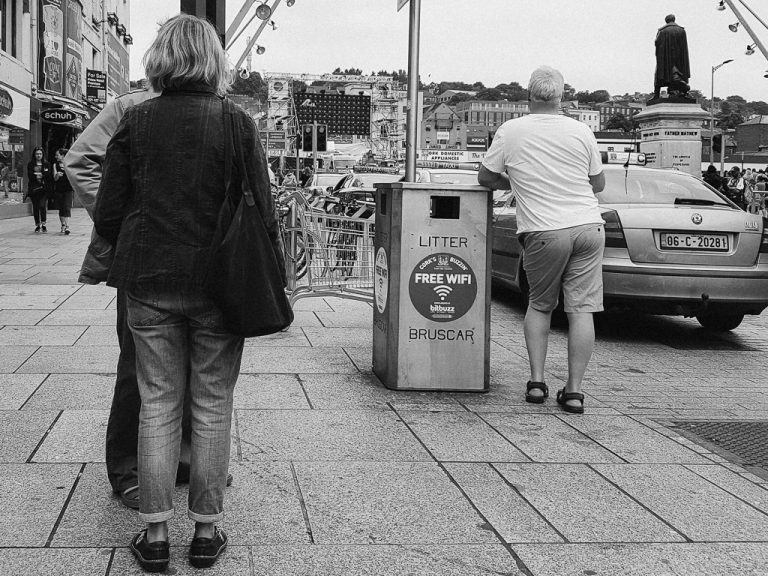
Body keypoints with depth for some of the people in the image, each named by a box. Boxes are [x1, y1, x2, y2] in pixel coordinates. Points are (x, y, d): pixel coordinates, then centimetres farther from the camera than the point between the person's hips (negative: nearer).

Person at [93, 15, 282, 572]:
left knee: (158, 404, 9)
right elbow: (263, 212, -6)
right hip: (218, 284, -1)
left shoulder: (135, 122, -1)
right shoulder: (237, 123, -5)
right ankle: (206, 531, 16)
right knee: (212, 406, 9)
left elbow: (108, 213, 1)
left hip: (149, 283, 1)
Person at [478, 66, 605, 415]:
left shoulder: (510, 131, 0)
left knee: (539, 305, 17)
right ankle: (574, 390, 2)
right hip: (589, 227, 1)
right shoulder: (581, 131, 5)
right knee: (581, 309, 2)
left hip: (544, 231, -1)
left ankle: (536, 381, 11)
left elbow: (485, 177, 10)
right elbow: (598, 183, 15)